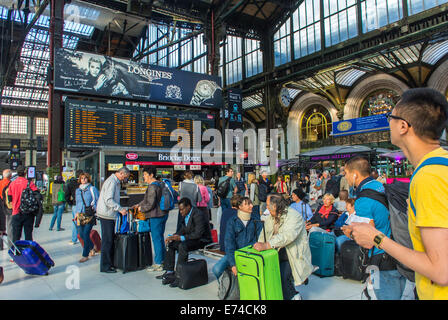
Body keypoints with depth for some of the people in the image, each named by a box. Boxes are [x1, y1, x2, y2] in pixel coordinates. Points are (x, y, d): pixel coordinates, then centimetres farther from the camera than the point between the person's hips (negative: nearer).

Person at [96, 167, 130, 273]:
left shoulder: (115, 182, 16)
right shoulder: (112, 182, -16)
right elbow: (108, 200, -23)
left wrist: (121, 209, 14)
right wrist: (120, 209, -23)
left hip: (109, 214, 10)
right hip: (106, 215, -10)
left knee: (110, 239, 15)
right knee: (107, 240, -3)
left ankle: (110, 262, 24)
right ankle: (105, 266, 4)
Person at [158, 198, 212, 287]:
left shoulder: (198, 215, -23)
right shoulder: (186, 215, 6)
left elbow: (198, 234, -28)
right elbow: (183, 230, 13)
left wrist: (181, 238, -29)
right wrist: (173, 237, -3)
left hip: (202, 240, -10)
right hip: (191, 239, 10)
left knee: (182, 246, -32)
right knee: (171, 244, 2)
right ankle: (169, 271, 5)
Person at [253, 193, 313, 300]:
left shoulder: (294, 216, -15)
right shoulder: (271, 217, 11)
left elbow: (287, 236, -31)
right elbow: (264, 234, 7)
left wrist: (265, 245, -41)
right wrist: (260, 244, -15)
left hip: (293, 256, -7)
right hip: (275, 254, 7)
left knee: (281, 274, -26)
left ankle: (293, 296, 3)